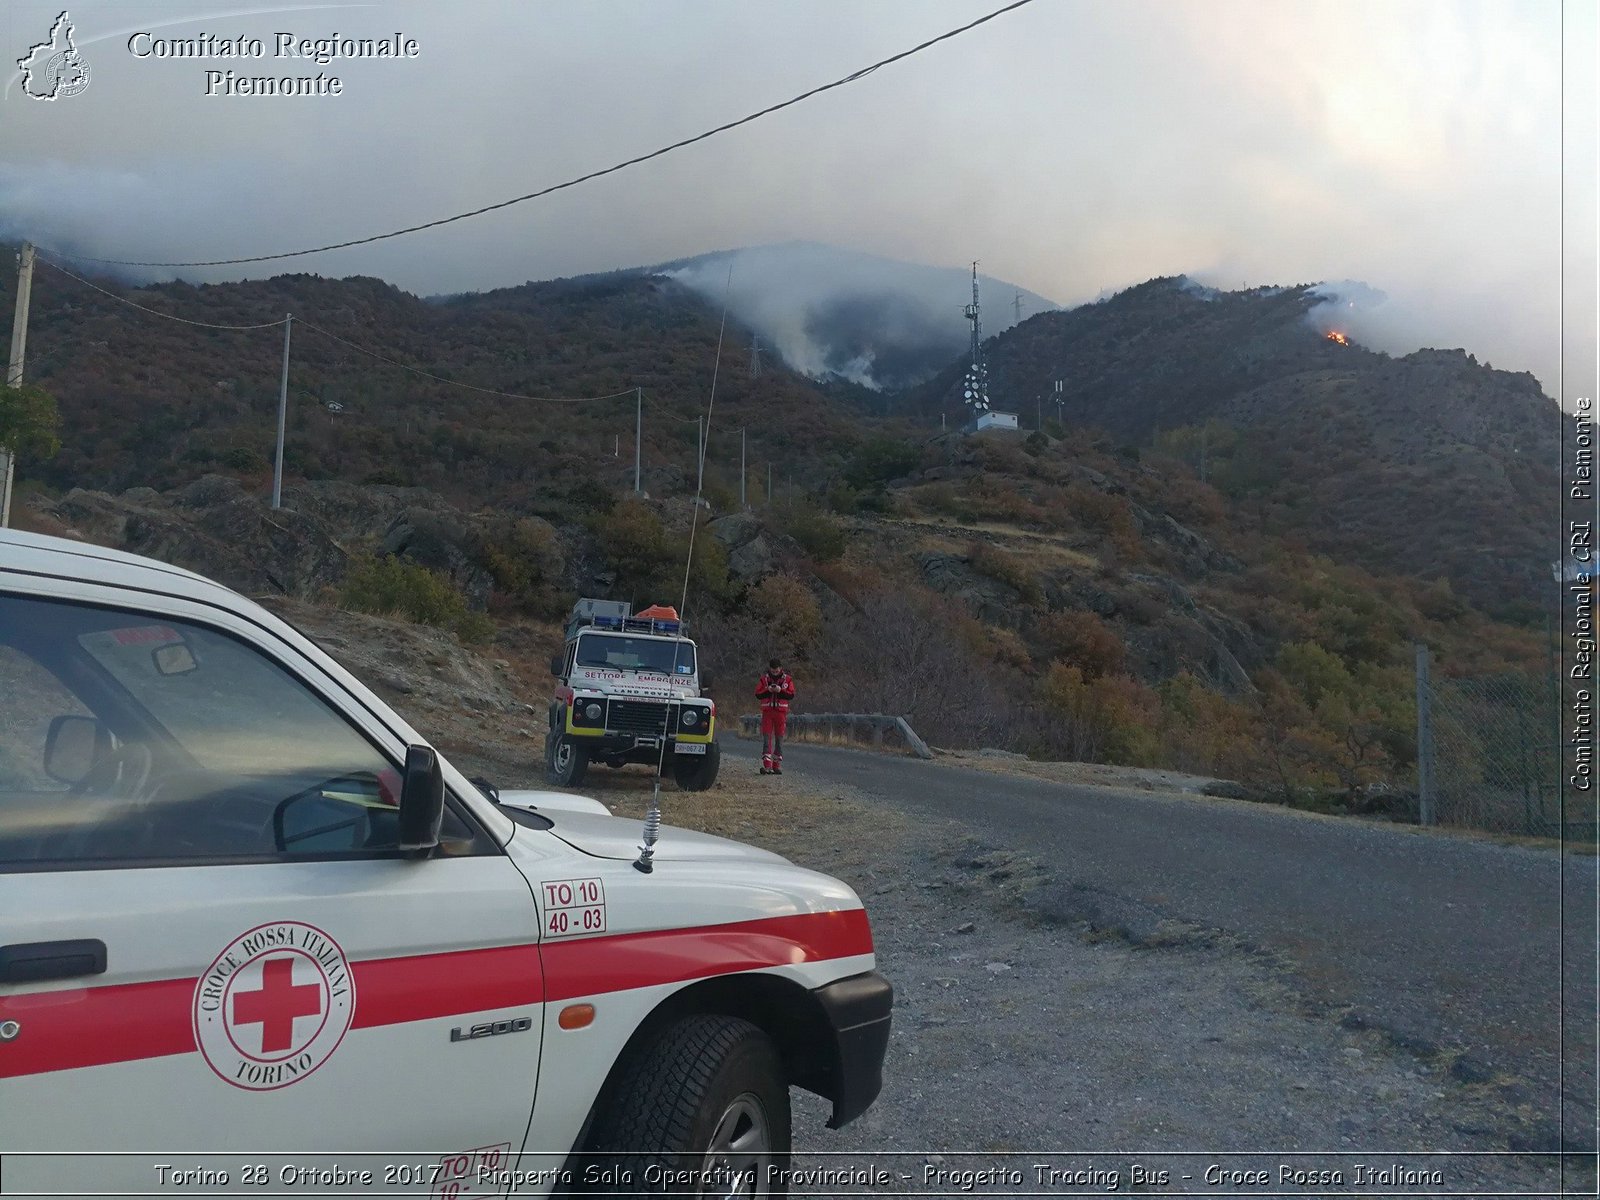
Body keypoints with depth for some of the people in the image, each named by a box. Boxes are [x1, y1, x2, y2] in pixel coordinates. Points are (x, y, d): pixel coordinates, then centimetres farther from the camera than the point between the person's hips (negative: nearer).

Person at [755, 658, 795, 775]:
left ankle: (777, 765, 10)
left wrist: (781, 691, -17)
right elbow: (758, 695, 2)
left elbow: (791, 695, -1)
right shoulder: (764, 679, 6)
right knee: (767, 737, -6)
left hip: (781, 711, 0)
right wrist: (767, 690, -15)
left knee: (779, 738, 4)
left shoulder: (788, 679, 4)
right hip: (767, 711, 0)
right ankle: (767, 765, -10)